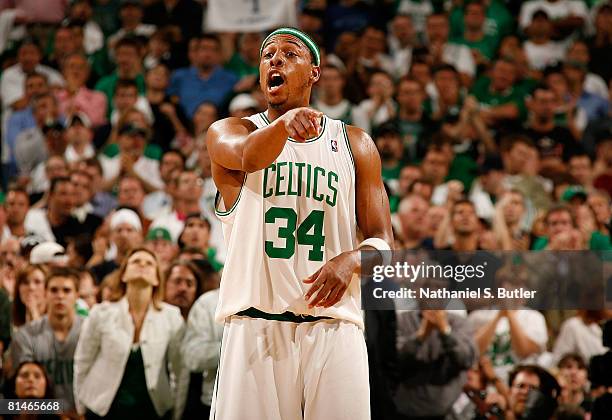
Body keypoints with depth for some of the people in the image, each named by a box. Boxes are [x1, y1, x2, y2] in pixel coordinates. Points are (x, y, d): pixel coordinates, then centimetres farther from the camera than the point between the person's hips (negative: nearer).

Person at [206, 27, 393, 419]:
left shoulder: (355, 144, 13)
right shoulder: (228, 133, 7)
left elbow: (383, 243, 10)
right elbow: (247, 156, -19)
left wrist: (351, 260, -14)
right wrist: (283, 124, -41)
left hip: (334, 328, 1)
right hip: (255, 326, -1)